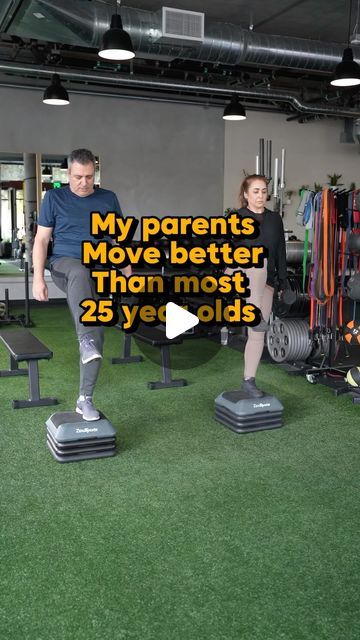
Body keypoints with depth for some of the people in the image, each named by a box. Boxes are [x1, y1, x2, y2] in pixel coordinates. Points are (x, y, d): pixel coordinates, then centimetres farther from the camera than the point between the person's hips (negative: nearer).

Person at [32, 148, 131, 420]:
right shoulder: (54, 198, 4)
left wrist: (129, 274, 6)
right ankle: (85, 341, -52)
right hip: (64, 264, -2)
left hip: (99, 271, 2)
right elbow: (42, 239, 2)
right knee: (80, 273, -41)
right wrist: (38, 278, -7)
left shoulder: (108, 199, 9)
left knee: (97, 335, -6)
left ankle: (85, 399, 4)